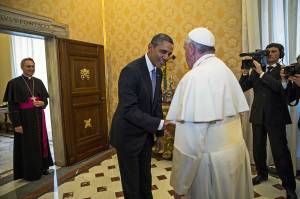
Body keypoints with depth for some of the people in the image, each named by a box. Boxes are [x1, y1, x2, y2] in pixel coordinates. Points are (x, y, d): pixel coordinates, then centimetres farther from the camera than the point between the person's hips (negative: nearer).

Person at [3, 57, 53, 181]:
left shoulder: (38, 82, 8)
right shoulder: (15, 83, -7)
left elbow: (45, 99, 12)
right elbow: (12, 105, -10)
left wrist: (41, 103, -12)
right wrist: (16, 124, -15)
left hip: (38, 117, 5)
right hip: (24, 118, -5)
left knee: (41, 142, 12)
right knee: (28, 145, 4)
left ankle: (43, 166, 28)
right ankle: (30, 172, 19)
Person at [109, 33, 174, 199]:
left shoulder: (158, 71, 2)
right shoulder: (131, 70, -23)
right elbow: (128, 110, -28)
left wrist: (160, 133, 10)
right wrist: (160, 123, -33)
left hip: (146, 134, 7)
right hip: (128, 135, -7)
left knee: (146, 176, 23)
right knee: (131, 181, 12)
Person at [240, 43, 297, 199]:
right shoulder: (256, 70, 10)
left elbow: (279, 86, -19)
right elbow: (242, 87, 3)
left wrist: (261, 72, -16)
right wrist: (246, 71, -8)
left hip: (275, 116, -4)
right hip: (258, 115, 4)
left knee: (280, 151, -4)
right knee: (258, 149, 14)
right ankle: (262, 174, 36)